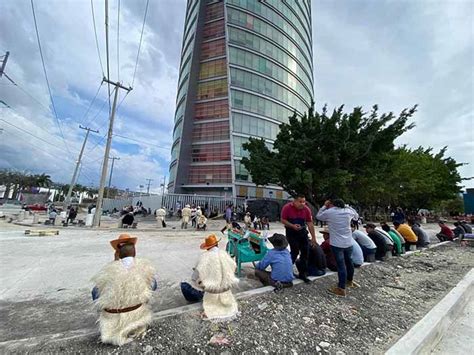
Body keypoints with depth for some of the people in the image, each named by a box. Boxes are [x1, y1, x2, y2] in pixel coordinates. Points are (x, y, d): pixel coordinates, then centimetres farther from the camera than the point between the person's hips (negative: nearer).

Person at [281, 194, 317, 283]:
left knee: (305, 252, 7)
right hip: (291, 232, -4)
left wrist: (313, 237, -5)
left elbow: (310, 223, -6)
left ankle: (303, 273, 24)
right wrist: (293, 226, -27)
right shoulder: (287, 207, -19)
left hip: (303, 232, 5)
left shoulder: (306, 209, -10)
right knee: (295, 251, -7)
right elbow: (283, 220, -13)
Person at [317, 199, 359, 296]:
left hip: (337, 243, -5)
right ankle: (349, 281, 43)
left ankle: (341, 289, 4)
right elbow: (356, 216, 24)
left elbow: (318, 216, 5)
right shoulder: (349, 211, 2)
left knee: (341, 265, -2)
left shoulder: (329, 212, -10)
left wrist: (324, 206, 12)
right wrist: (346, 206, 22)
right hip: (348, 242, 6)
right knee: (349, 261, 23)